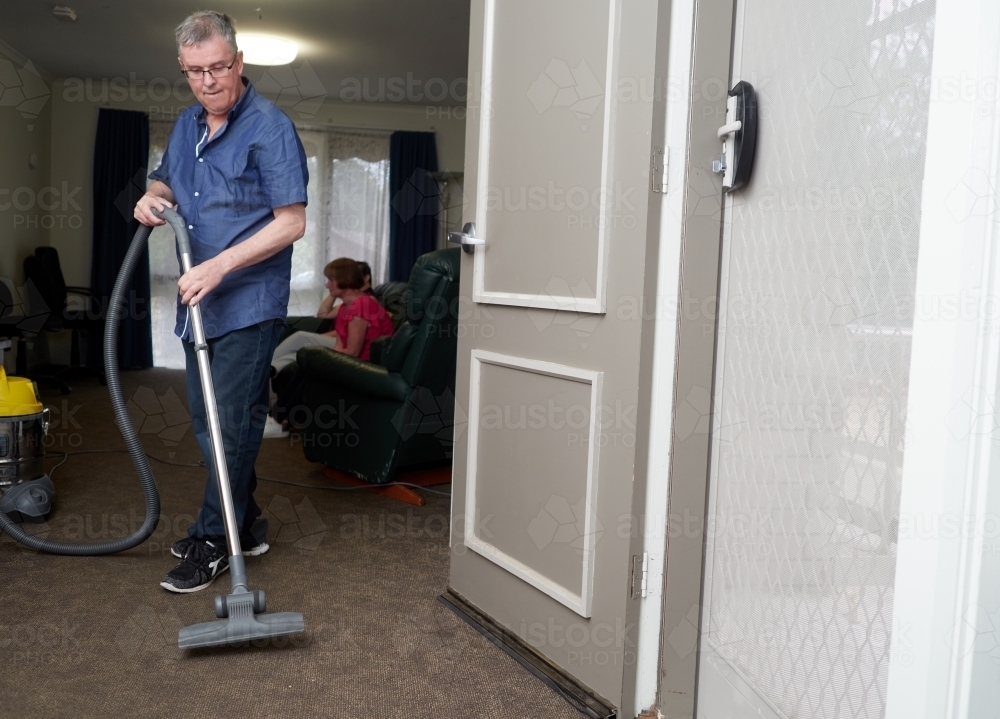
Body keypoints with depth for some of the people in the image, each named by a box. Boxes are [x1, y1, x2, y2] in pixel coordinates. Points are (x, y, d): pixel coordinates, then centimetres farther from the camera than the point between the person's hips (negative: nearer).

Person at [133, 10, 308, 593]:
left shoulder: (270, 127, -12)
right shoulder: (187, 125, 12)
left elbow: (292, 222, -18)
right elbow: (166, 180, 29)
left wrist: (220, 266, -24)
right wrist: (154, 197, 4)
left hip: (249, 303, -8)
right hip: (200, 302, 9)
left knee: (231, 422, -4)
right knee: (209, 419, 14)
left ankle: (214, 543, 8)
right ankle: (244, 526, 28)